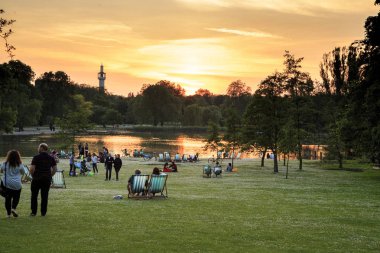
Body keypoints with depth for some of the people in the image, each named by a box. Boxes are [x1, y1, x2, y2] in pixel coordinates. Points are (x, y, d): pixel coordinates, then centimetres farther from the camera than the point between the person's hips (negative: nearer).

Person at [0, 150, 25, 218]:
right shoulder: (19, 165, -6)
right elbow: (22, 172, 8)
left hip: (6, 184, 1)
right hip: (16, 184, -1)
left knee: (8, 198, 8)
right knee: (16, 198, 13)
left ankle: (8, 213, 9)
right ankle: (13, 208, -8)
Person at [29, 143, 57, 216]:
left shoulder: (36, 157, -8)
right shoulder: (51, 158, 5)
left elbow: (32, 169, -14)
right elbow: (55, 169, 5)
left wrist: (33, 175, 2)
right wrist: (50, 176, 12)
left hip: (37, 179, -3)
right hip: (47, 180, 3)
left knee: (34, 196, 8)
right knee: (44, 196, 7)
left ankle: (33, 212, 7)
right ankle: (43, 212, 6)